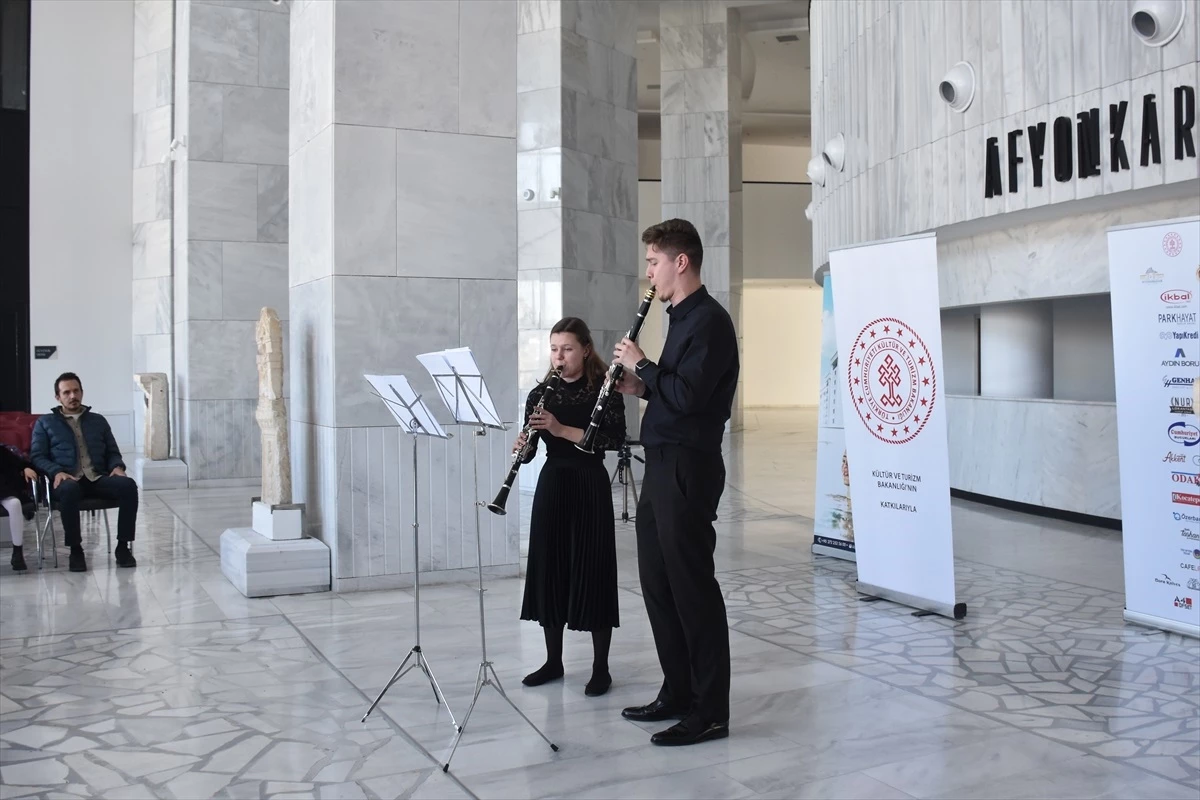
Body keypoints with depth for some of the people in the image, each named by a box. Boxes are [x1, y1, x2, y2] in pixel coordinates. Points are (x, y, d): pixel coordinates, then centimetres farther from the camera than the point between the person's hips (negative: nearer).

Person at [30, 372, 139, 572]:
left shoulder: (98, 421, 25)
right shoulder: (45, 423, 18)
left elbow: (113, 452, 21)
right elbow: (37, 456, 7)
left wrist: (117, 467, -4)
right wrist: (57, 472, -14)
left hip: (98, 478, 2)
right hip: (68, 480, -2)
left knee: (128, 485, -31)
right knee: (69, 489, -41)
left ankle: (123, 546, -25)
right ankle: (75, 550, -27)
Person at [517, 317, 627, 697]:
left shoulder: (604, 389, -5)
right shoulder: (542, 393, 6)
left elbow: (615, 438, -18)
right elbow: (529, 450, 5)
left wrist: (562, 430, -24)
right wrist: (521, 446, -18)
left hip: (590, 487, -4)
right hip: (551, 485, 5)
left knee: (593, 572, -1)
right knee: (548, 569, 8)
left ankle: (601, 668, 9)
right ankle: (553, 661, 22)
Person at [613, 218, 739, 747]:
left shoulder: (709, 320, -13)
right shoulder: (681, 319, 17)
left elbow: (688, 395, -23)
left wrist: (642, 365, -10)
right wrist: (641, 387, 7)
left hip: (688, 469, -10)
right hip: (661, 466, 10)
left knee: (692, 587, -4)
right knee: (657, 583, 14)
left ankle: (711, 711, 5)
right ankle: (678, 692, 25)